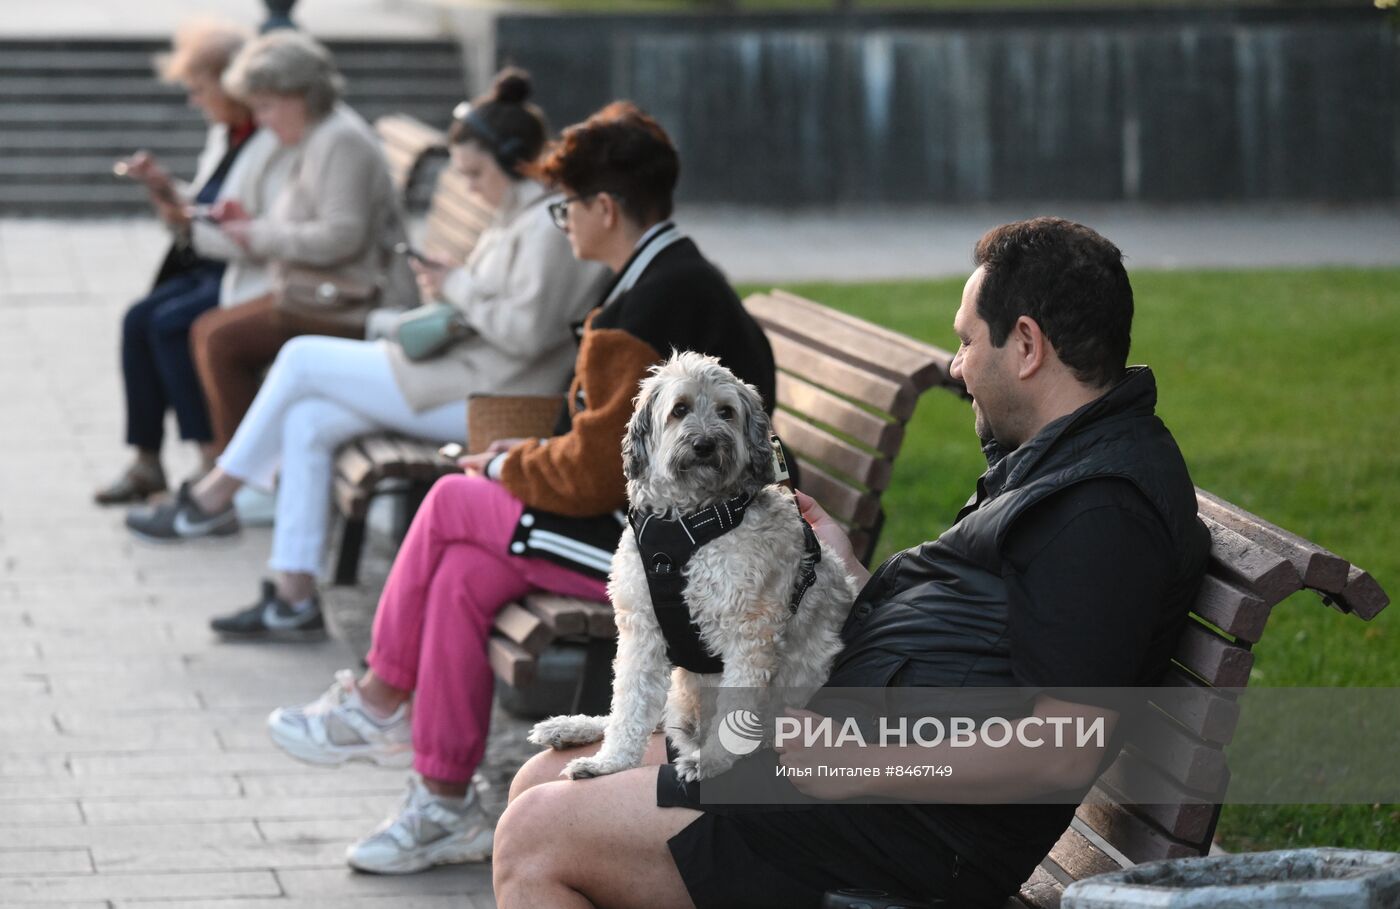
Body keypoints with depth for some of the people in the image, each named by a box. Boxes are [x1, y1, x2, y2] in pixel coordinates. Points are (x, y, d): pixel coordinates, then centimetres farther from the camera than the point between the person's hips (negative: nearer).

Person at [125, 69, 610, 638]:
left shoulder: (549, 226, -16)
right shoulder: (515, 214, 17)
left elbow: (527, 331, -23)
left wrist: (457, 287, -10)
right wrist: (448, 293, 7)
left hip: (486, 400, -10)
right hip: (464, 382, 10)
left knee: (302, 358, -6)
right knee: (306, 423, 0)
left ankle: (216, 494, 10)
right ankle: (294, 597, 1)